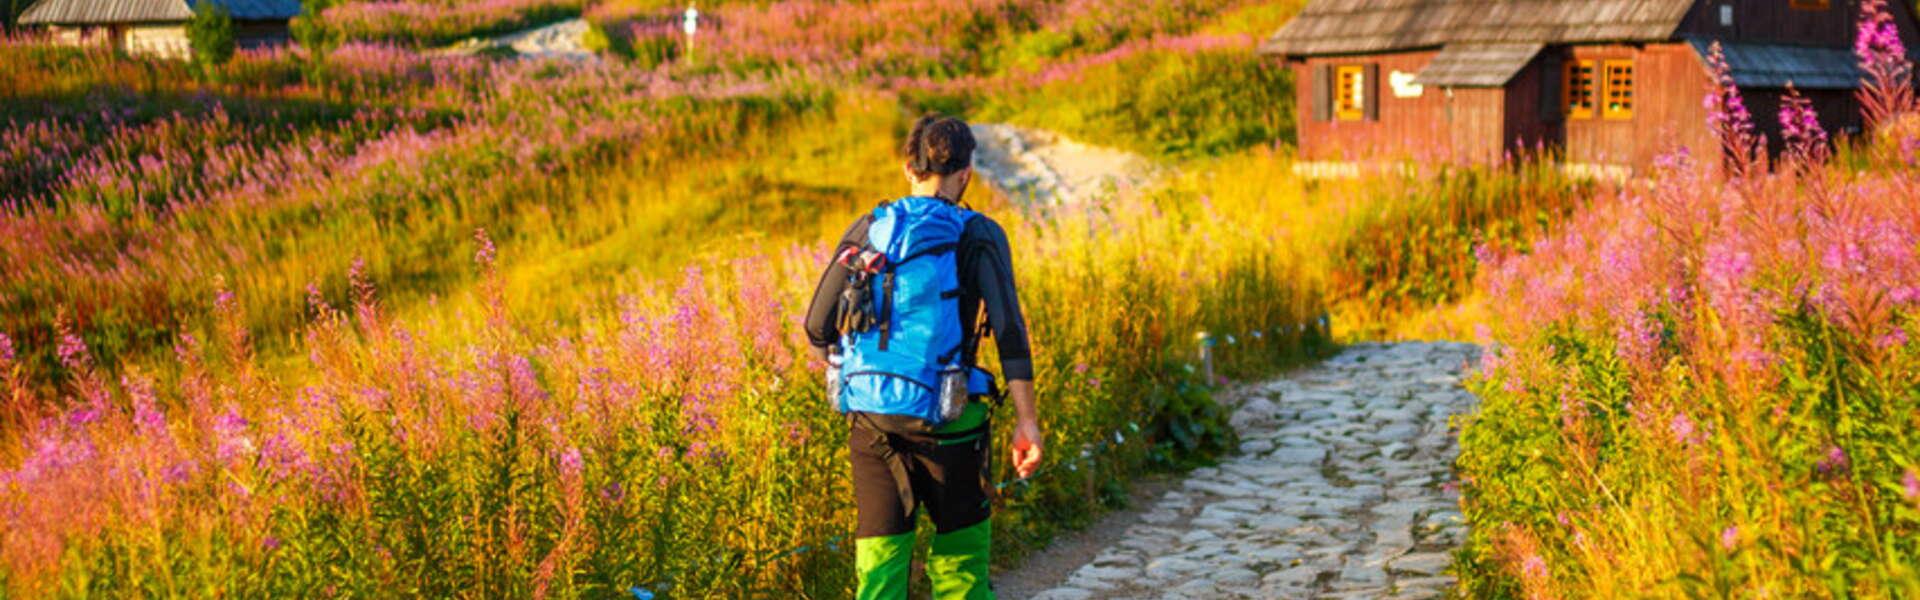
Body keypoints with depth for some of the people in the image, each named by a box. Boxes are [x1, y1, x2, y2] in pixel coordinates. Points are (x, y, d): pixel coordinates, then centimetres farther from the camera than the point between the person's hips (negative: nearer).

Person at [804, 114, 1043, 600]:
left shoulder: (866, 230, 8)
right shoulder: (977, 236, -2)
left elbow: (817, 327, 8)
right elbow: (1009, 328, -12)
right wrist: (1026, 421, -13)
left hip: (869, 418, 3)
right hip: (945, 421, -3)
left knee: (880, 554, 6)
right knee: (961, 545, 15)